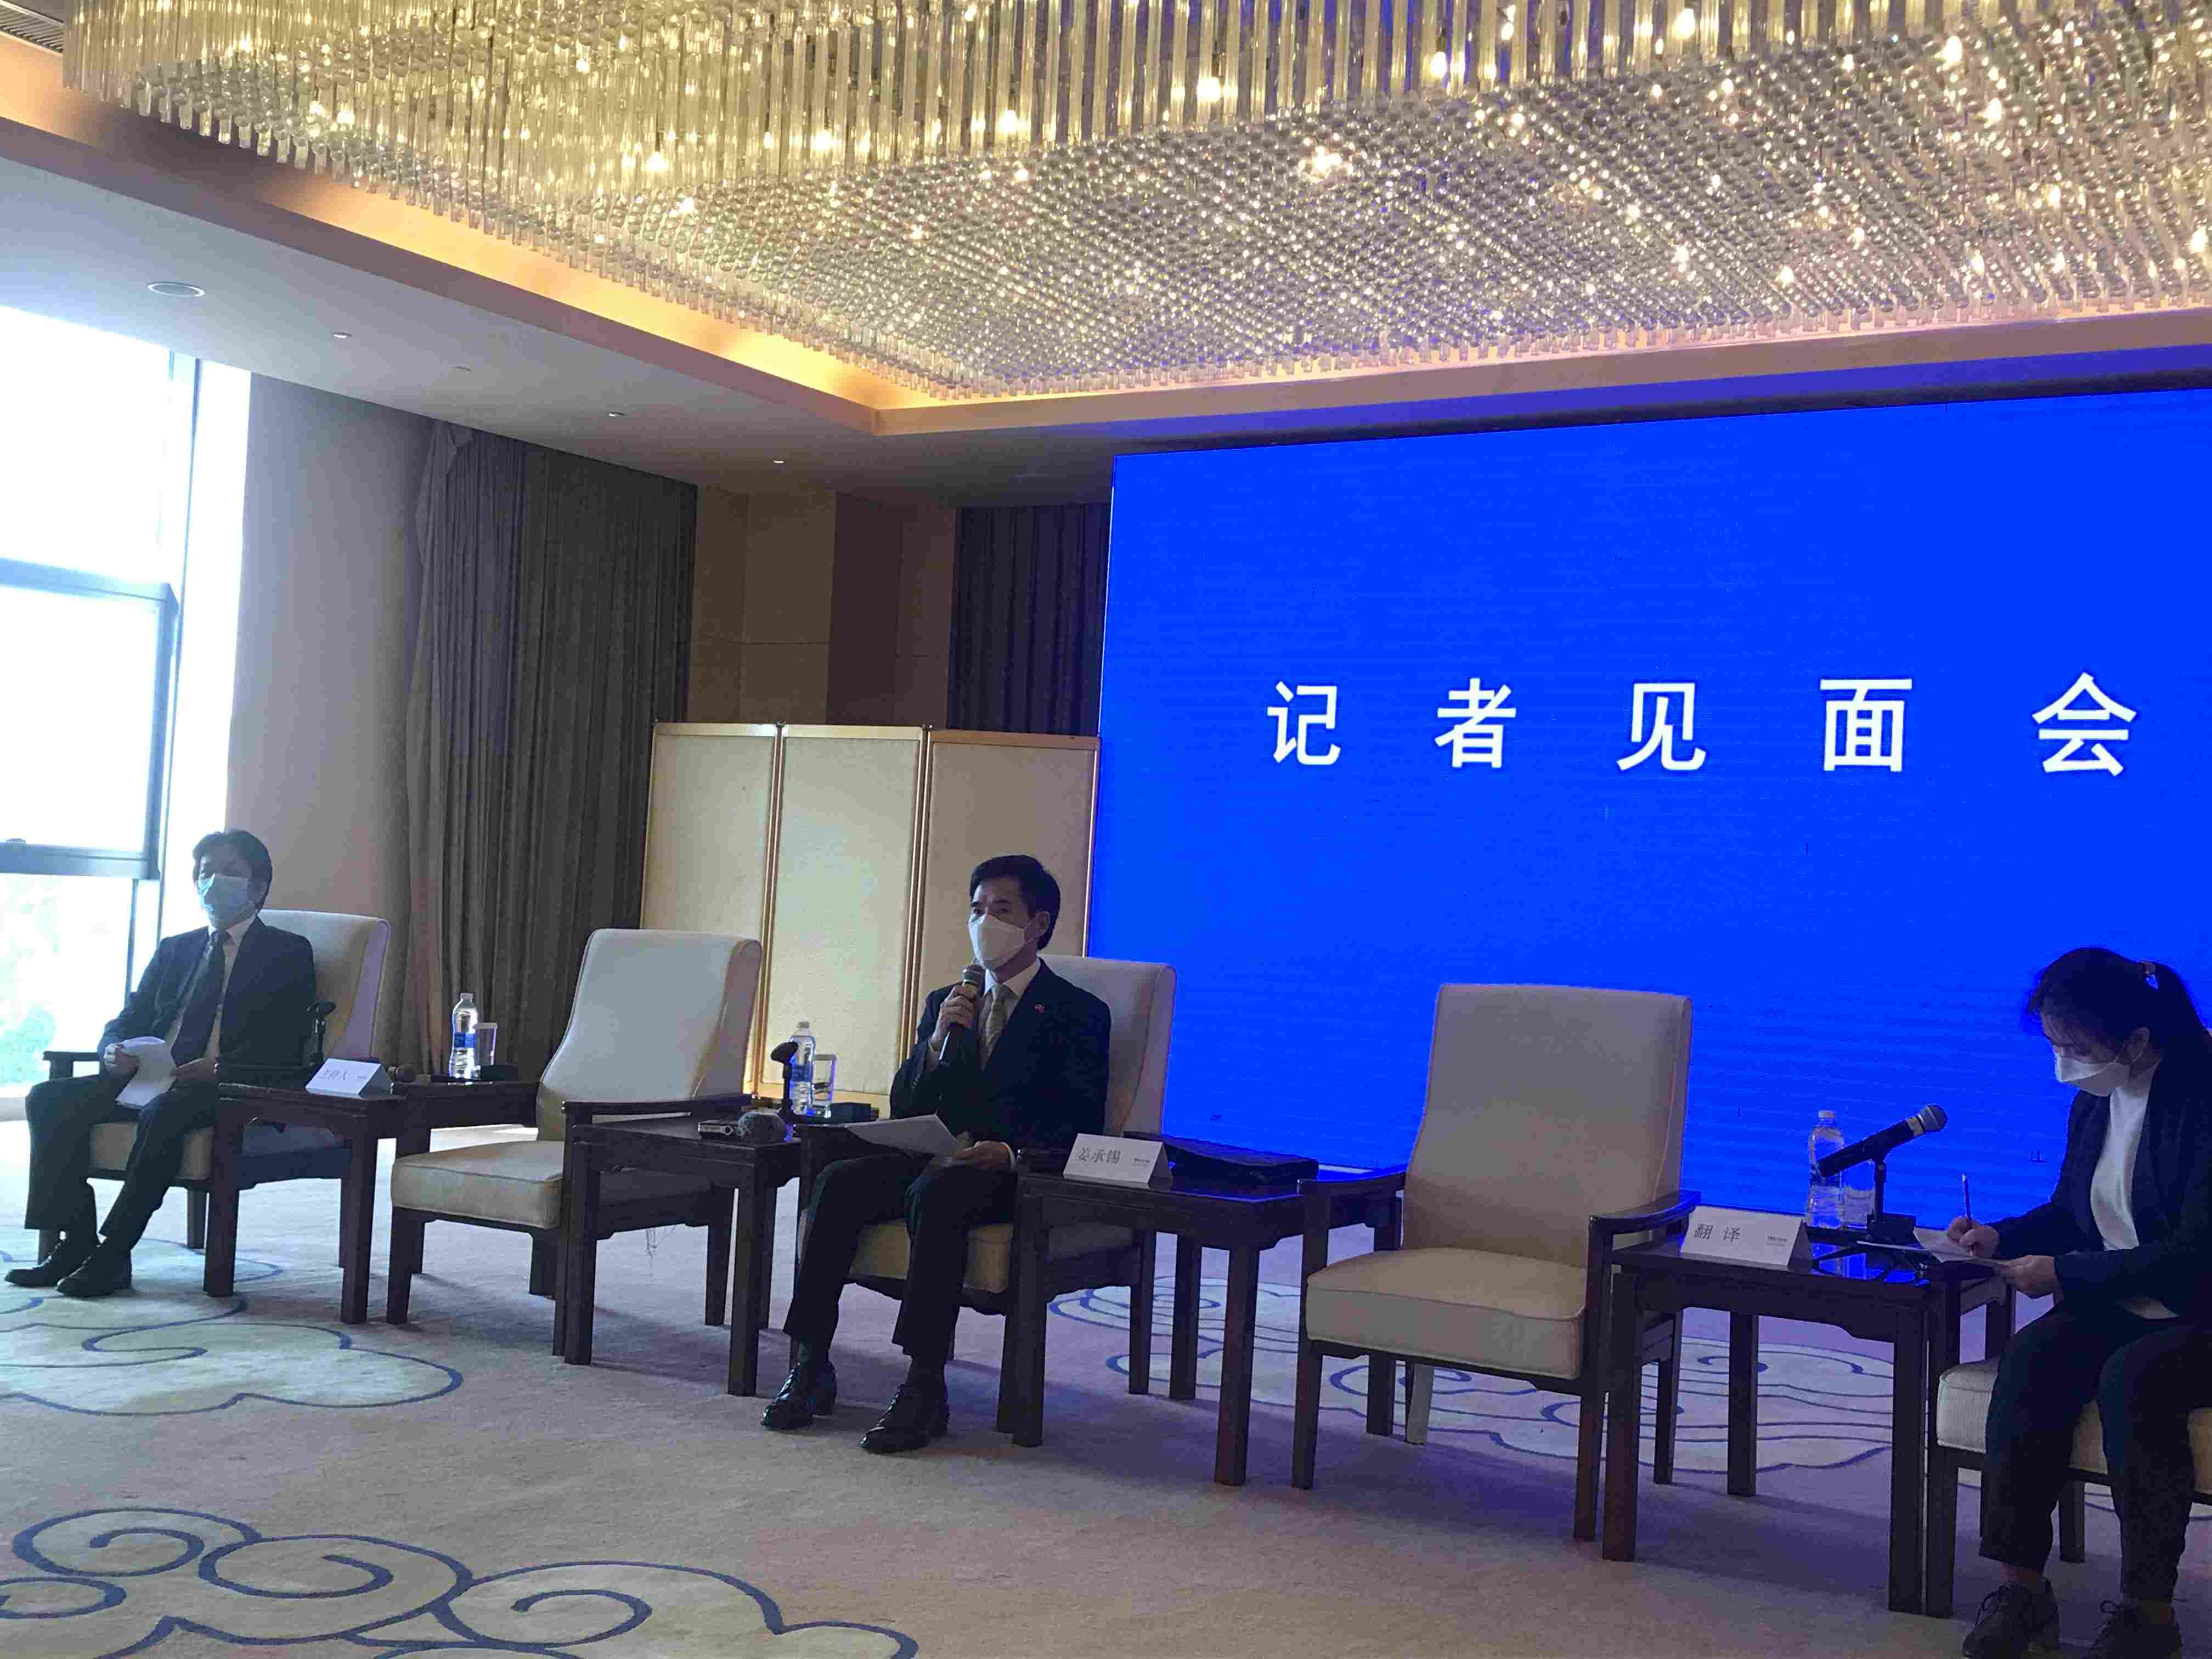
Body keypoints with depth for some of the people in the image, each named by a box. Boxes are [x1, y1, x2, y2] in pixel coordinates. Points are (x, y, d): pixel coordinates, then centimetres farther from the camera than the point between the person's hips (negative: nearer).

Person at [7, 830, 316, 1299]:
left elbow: (282, 1045, -6)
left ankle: (113, 1254, -29)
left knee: (163, 1112, -37)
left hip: (229, 1087, -6)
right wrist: (114, 1052, -7)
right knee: (49, 1099, -15)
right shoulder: (175, 949, 25)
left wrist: (220, 1068, -24)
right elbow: (128, 1020, 19)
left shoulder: (287, 953, 7)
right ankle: (76, 1243, -15)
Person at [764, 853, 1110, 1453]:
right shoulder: (944, 1003, 22)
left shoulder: (1079, 1013, 6)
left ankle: (925, 1387, -36)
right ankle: (811, 1365, -21)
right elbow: (904, 1108, 15)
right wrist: (938, 1040, -2)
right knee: (838, 1182, -23)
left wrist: (1013, 1154, -22)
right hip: (934, 1156, 5)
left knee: (935, 1194, -36)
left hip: (1016, 1174, -5)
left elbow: (1081, 1128, -3)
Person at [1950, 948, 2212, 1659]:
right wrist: (2003, 1237, 0)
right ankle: (2021, 1586, -20)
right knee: (2031, 1360, -23)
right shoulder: (2095, 1102, 7)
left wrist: (2065, 1273, -20)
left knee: (2132, 1379, -34)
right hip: (2114, 1307, 6)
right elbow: (2070, 1213, 20)